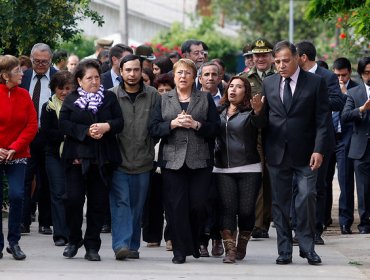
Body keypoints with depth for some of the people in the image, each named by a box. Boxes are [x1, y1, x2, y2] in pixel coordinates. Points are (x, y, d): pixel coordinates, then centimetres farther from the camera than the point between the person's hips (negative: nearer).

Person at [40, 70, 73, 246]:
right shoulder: (48, 108, 6)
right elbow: (46, 131, -2)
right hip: (54, 155, 0)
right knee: (58, 193, -4)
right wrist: (65, 135, -12)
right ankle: (60, 235, -4)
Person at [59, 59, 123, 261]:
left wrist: (106, 127, -16)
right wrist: (86, 131, -15)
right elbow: (64, 124, -3)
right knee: (74, 199, -7)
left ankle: (92, 246, 8)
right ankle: (73, 240, 12)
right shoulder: (71, 100, 8)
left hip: (102, 159, 1)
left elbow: (119, 122, 5)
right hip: (77, 158, -1)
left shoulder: (109, 98, 12)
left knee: (98, 203, 1)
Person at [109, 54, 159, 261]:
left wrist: (149, 145, 2)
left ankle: (133, 246, 16)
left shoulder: (152, 95, 3)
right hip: (119, 160, -2)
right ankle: (121, 244, -15)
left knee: (137, 206, 9)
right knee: (121, 202, -10)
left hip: (143, 161, 2)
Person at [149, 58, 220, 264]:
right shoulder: (164, 100, 13)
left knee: (198, 204, -5)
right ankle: (180, 250, 2)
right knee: (176, 206, -4)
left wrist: (196, 125, -13)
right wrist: (173, 124, -12)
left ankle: (195, 242, 18)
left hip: (200, 160, -1)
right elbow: (154, 128, 4)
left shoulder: (206, 99, 10)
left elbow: (215, 127, 2)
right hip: (172, 160, 1)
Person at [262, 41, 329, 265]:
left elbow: (322, 119, -3)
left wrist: (319, 150, -11)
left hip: (305, 154, -3)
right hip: (277, 152, 3)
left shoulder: (316, 82, 0)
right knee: (280, 202, 5)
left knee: (307, 197, -12)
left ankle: (308, 246, 1)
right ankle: (285, 250, 10)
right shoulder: (268, 84, 10)